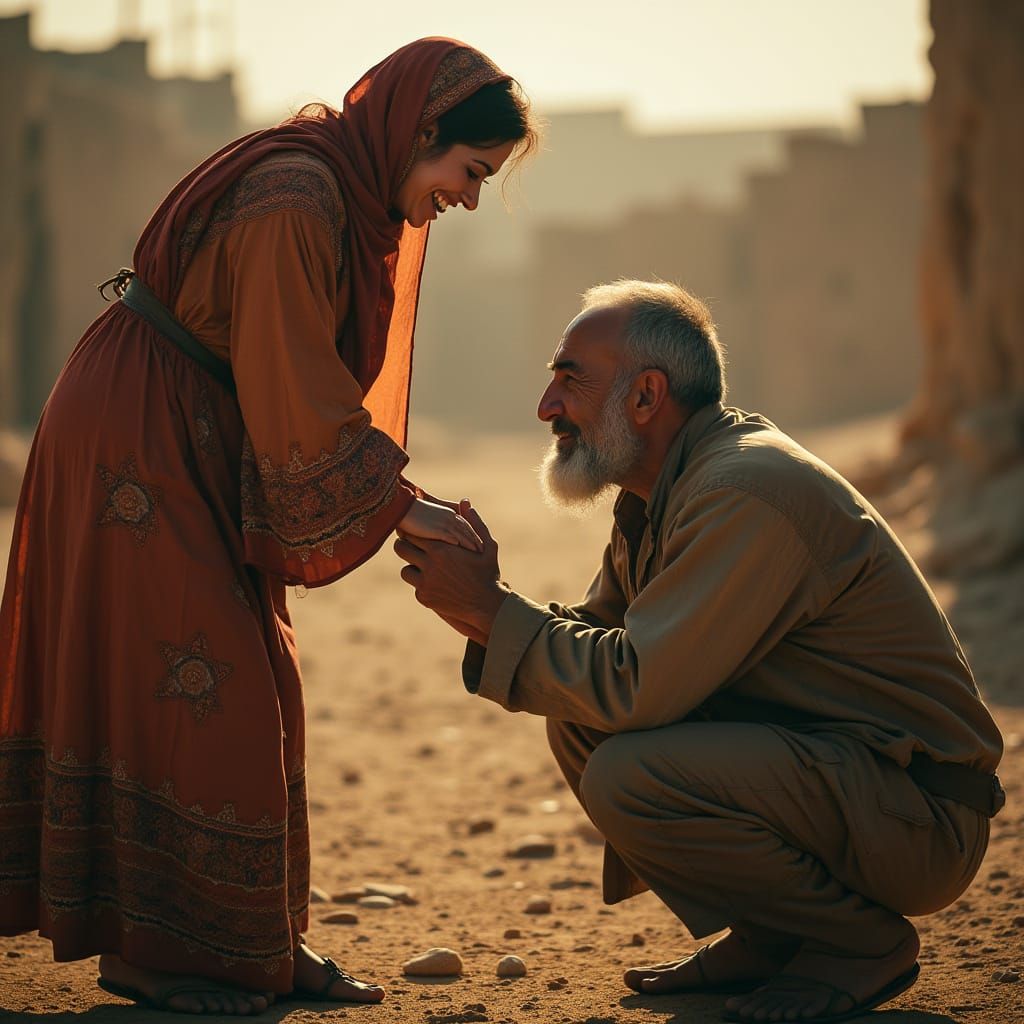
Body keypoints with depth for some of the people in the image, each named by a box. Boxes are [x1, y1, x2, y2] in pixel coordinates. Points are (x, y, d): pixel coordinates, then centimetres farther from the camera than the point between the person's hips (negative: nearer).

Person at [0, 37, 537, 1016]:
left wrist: (388, 489, 7)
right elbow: (293, 396, -23)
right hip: (137, 443, -10)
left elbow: (310, 380, 14)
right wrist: (394, 503, -17)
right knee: (183, 679, -7)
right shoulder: (293, 198, -25)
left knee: (252, 687, 10)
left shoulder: (355, 194, 6)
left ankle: (257, 942, 16)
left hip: (204, 444, 10)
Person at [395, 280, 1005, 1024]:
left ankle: (863, 941, -6)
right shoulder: (660, 493, 11)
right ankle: (765, 938, 11)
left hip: (919, 817, -10)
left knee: (627, 779, -27)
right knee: (577, 722, 4)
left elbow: (634, 687, -26)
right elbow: (593, 638, 11)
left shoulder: (746, 493, -22)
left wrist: (491, 609, -16)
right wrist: (483, 602, -7)